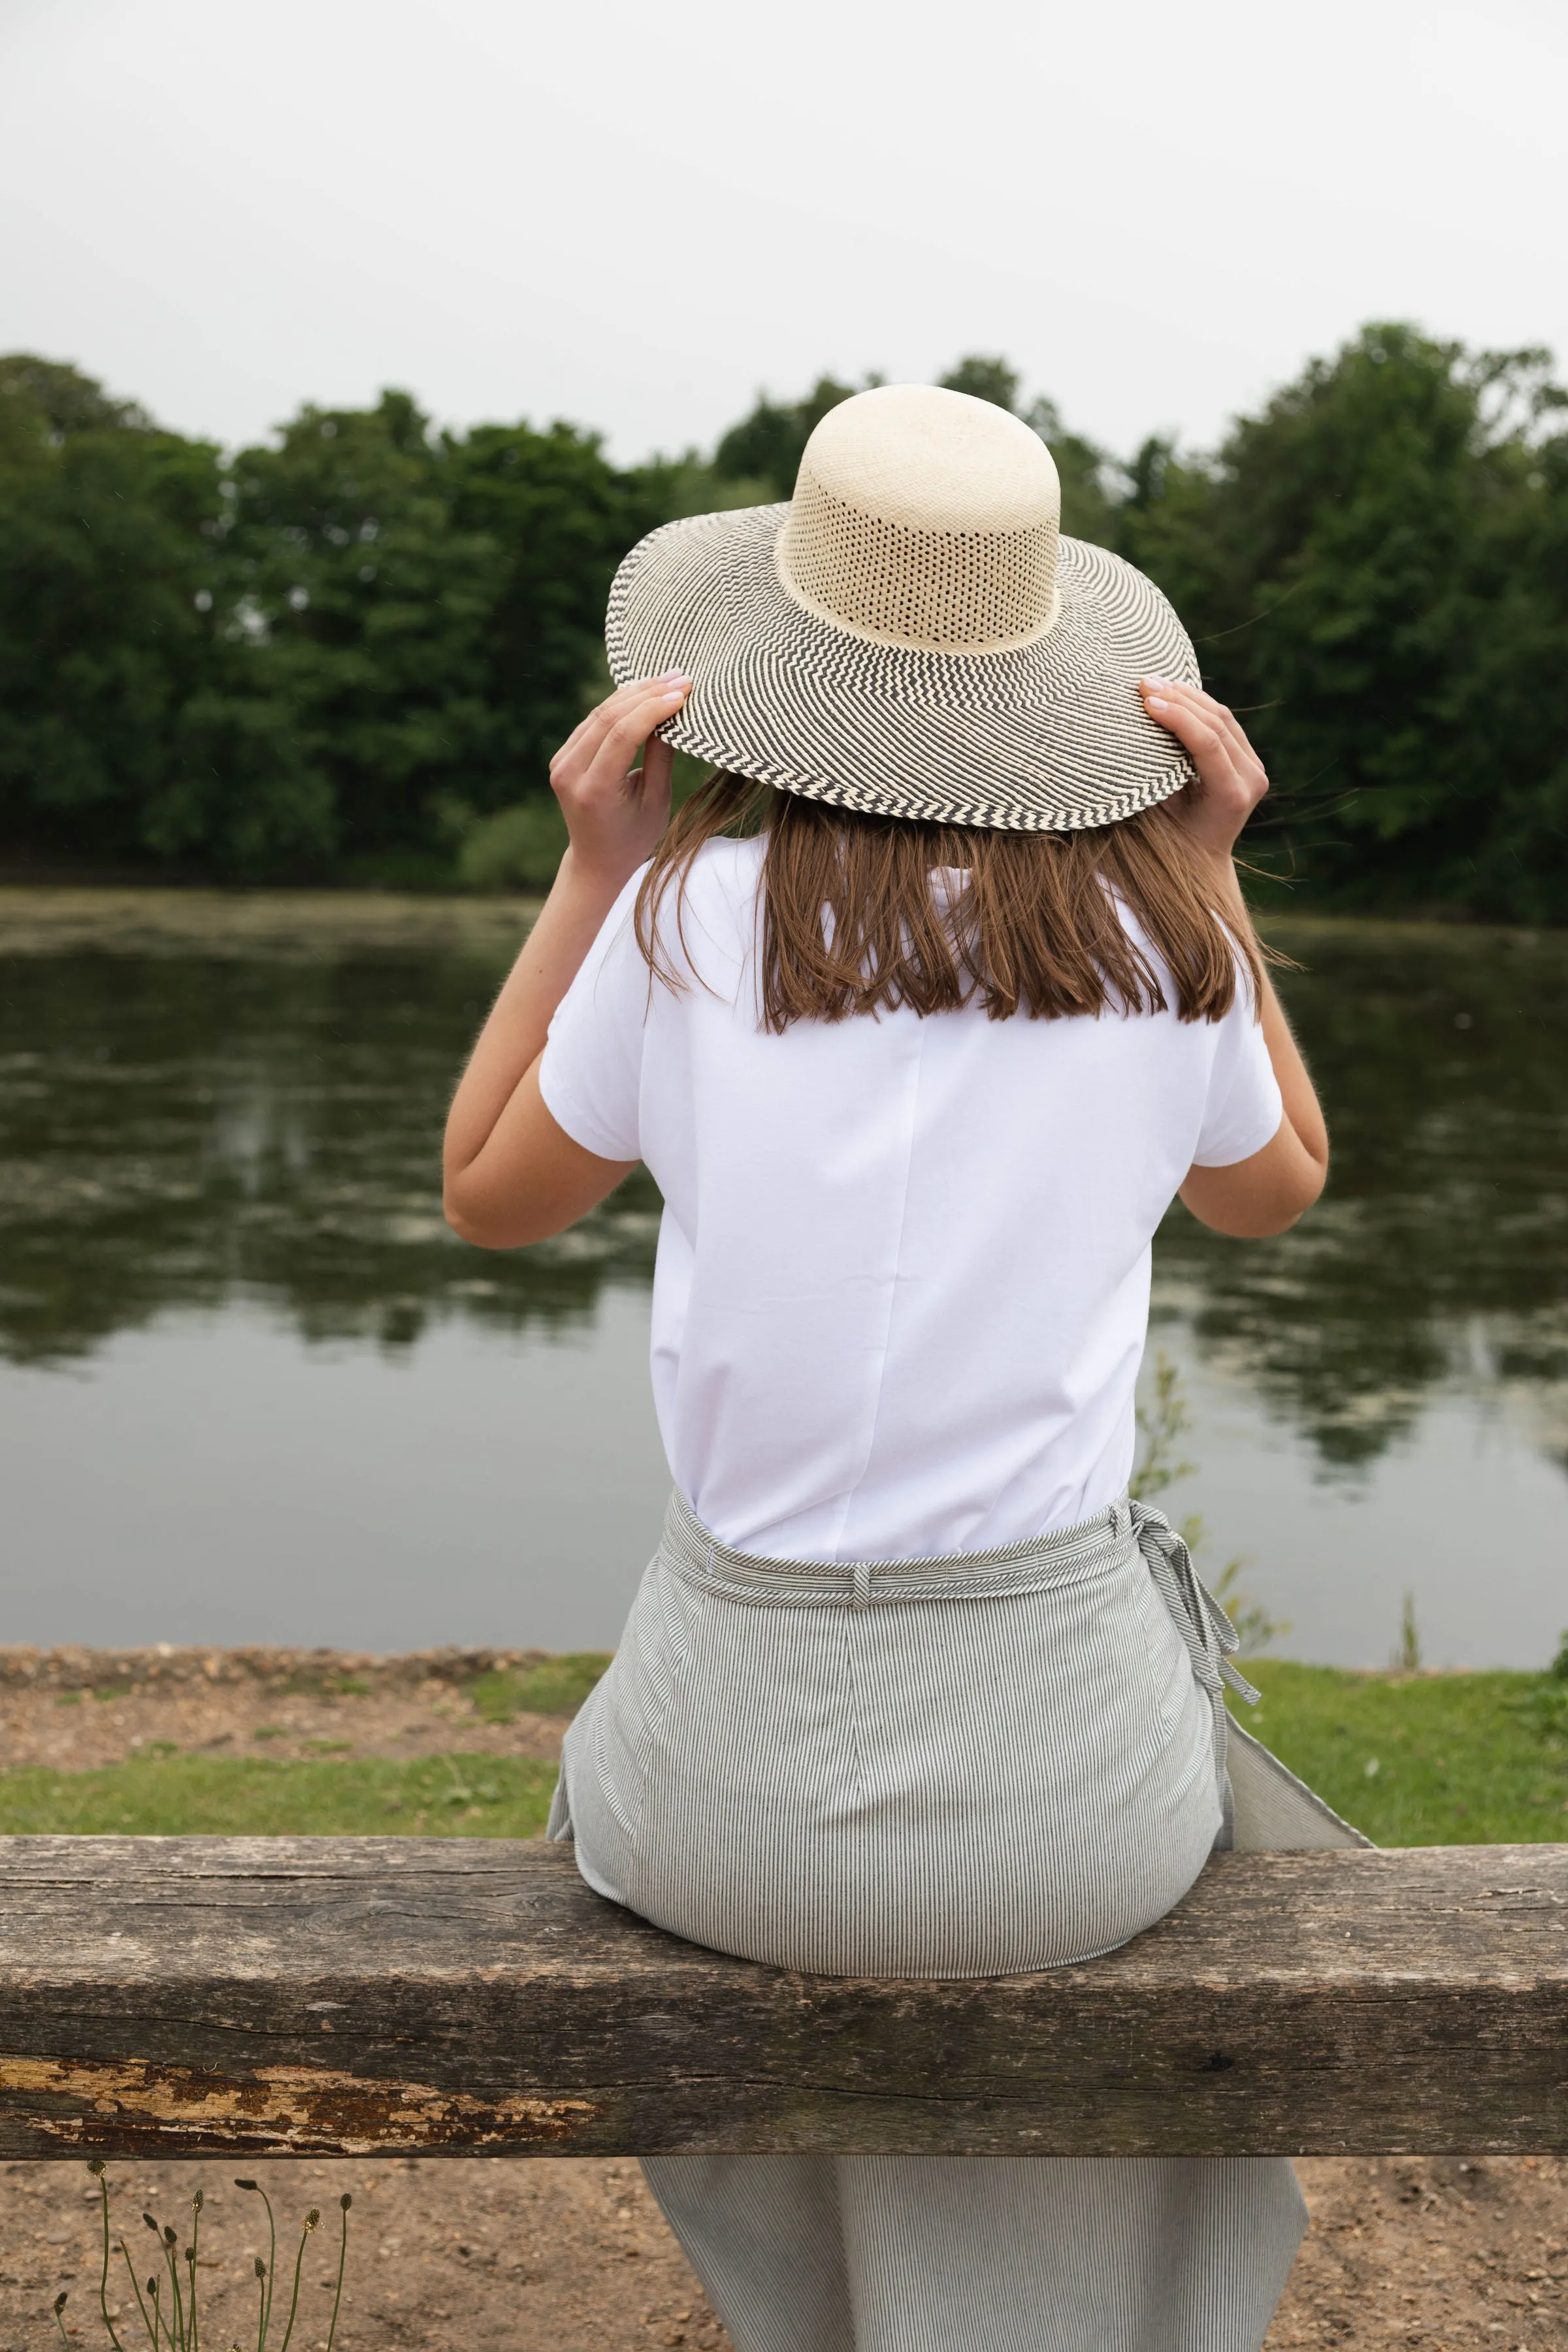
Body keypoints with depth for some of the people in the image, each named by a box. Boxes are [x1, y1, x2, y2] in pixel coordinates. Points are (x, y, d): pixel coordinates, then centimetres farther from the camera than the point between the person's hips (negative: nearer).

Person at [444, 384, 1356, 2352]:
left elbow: (487, 1203, 7)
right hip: (1060, 1777, 1)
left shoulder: (694, 915, -10)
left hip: (749, 1772, 0)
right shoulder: (1154, 935, -6)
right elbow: (1271, 1190, 15)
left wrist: (590, 865, 3)